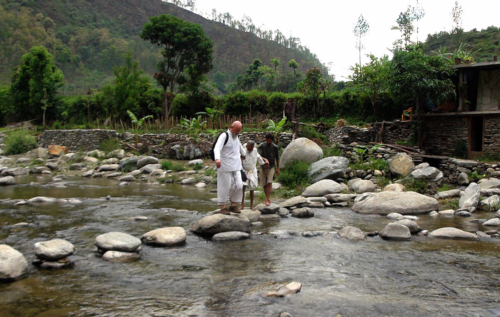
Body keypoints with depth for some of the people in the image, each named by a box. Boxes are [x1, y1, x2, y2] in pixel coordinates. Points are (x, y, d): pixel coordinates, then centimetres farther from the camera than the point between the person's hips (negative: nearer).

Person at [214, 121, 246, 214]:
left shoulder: (236, 136, 12)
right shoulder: (224, 136, -12)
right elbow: (217, 148, -28)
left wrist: (243, 154, 52)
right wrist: (217, 158, -46)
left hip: (236, 166, 7)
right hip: (225, 166, -7)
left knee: (238, 185, 2)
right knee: (225, 186, -2)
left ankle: (233, 206, 14)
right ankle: (223, 207, 7)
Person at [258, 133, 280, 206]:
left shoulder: (275, 147, -5)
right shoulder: (261, 146, -9)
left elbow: (277, 158, 5)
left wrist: (278, 168, 5)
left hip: (271, 167, -1)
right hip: (263, 167, 1)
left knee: (269, 183, -16)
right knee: (264, 184, 5)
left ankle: (267, 200, -17)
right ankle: (268, 198, 20)